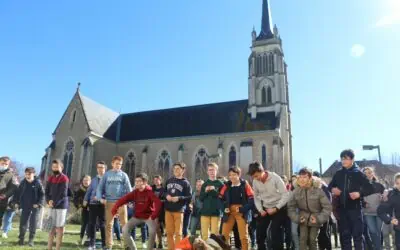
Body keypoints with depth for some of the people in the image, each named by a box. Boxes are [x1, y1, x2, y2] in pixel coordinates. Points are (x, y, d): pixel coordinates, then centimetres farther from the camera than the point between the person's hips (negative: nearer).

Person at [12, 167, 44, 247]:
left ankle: (31, 240, 11)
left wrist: (39, 203, -14)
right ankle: (21, 239, 22)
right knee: (23, 223, 7)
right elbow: (17, 193, 10)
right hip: (25, 206, 3)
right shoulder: (23, 183, 2)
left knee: (33, 224, 0)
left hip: (34, 207, -3)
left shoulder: (38, 183, -8)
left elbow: (42, 194, -6)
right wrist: (15, 202, 1)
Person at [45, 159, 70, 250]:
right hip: (52, 206, 6)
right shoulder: (50, 178, 12)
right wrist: (49, 201, -8)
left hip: (61, 206, -6)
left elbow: (63, 194, -13)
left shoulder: (64, 178, -7)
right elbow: (47, 191, 9)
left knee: (59, 228, -1)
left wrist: (54, 203, -16)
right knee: (51, 227, 11)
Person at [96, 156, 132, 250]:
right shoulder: (107, 174, 8)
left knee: (124, 223, -1)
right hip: (109, 202, 1)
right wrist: (100, 198, -9)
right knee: (109, 224, 7)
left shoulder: (123, 175, 7)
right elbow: (100, 187, 6)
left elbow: (128, 188, 1)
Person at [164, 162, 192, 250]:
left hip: (179, 211, -4)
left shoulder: (185, 183, -3)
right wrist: (166, 195, -4)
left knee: (178, 232, 0)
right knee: (169, 232, 9)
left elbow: (189, 197, -7)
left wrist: (179, 198, -19)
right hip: (168, 210, 4)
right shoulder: (169, 181, 12)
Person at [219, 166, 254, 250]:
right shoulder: (226, 186, 2)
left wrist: (241, 209, -17)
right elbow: (220, 199, 9)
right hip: (229, 213, 3)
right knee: (224, 235, 4)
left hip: (242, 213, -3)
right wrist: (224, 208, -7)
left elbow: (251, 201, -10)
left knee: (243, 236, 5)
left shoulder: (245, 185, -8)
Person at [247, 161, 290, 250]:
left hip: (279, 208, -4)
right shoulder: (255, 181, -7)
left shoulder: (275, 178, -20)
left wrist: (276, 208, -22)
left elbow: (286, 195, -18)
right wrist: (260, 210, -5)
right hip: (265, 209, 5)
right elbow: (256, 197, 8)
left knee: (275, 233, -14)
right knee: (259, 233, 4)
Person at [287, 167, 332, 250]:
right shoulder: (296, 191, -10)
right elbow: (291, 207, 1)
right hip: (303, 219, 2)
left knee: (313, 239, -1)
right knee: (303, 239, -9)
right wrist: (297, 218, -12)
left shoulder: (318, 190, -18)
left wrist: (319, 219, -21)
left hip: (315, 219, -1)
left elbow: (327, 207, -15)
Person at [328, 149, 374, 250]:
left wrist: (360, 193, -19)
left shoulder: (358, 173, -1)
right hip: (342, 208, 4)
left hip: (355, 208, -4)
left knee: (357, 235, 0)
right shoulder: (338, 174, 9)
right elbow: (330, 186, 17)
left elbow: (371, 188, -3)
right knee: (344, 235, 10)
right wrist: (332, 189, -5)